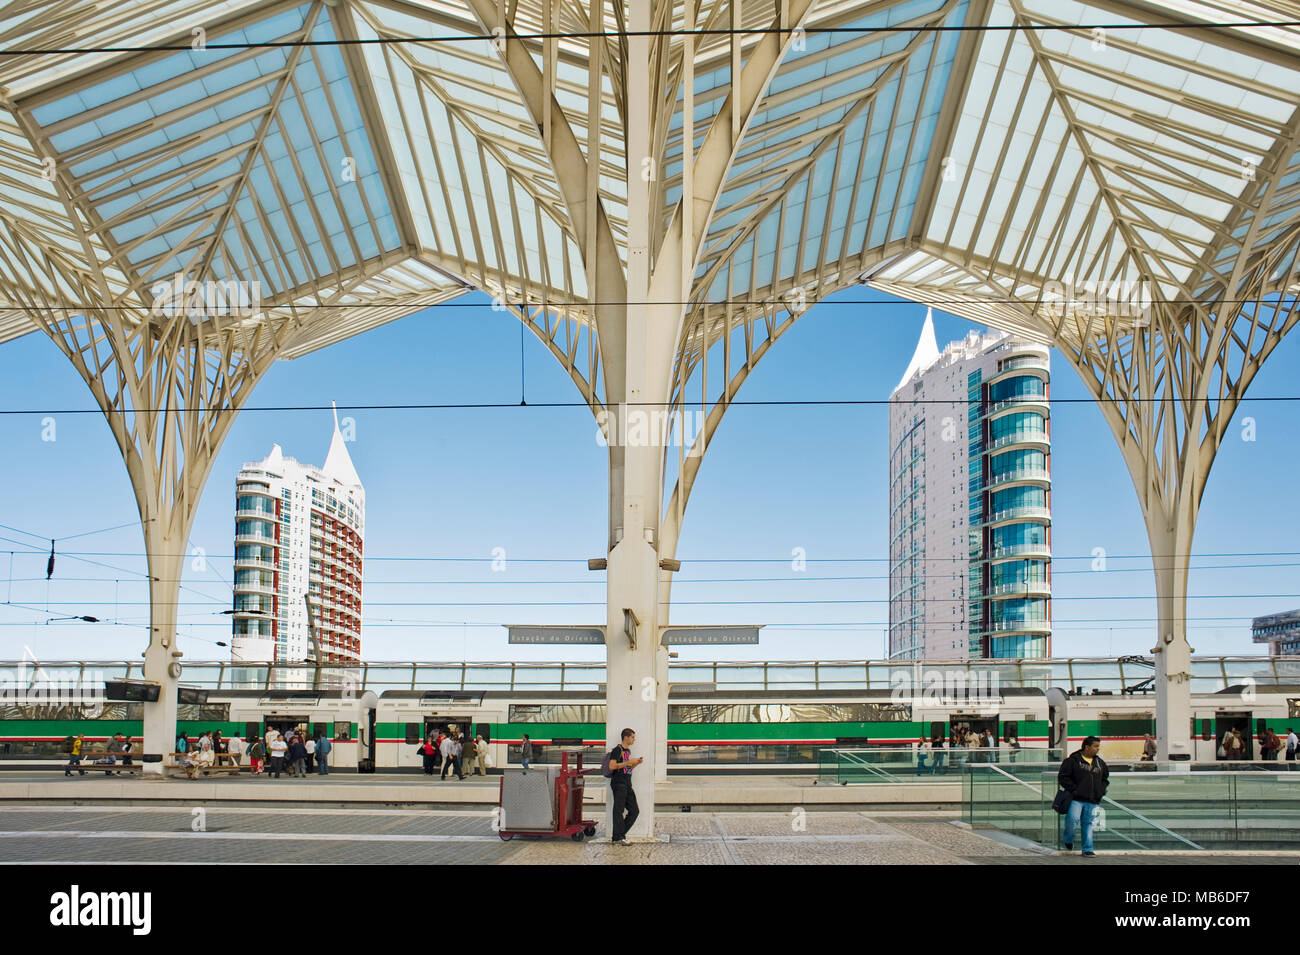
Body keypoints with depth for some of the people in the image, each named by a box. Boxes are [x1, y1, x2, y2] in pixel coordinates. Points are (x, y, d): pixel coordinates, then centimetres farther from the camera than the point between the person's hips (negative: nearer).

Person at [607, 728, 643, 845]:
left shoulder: (628, 751, 20)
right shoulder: (617, 750, -8)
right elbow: (612, 766, -20)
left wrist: (636, 763, 9)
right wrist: (629, 762, -18)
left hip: (627, 785, 9)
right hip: (618, 784, -9)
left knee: (634, 811, 5)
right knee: (619, 811, -7)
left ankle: (617, 835, 11)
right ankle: (617, 838, -4)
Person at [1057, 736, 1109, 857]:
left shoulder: (1100, 762, 14)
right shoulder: (1073, 760, -4)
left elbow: (1105, 778, 27)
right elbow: (1062, 777, -5)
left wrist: (1101, 790, 11)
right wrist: (1073, 789, -12)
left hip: (1093, 800, 5)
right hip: (1076, 798, -5)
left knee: (1088, 823, 5)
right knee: (1073, 819, -14)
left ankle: (1087, 849, 11)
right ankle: (1068, 840, 14)